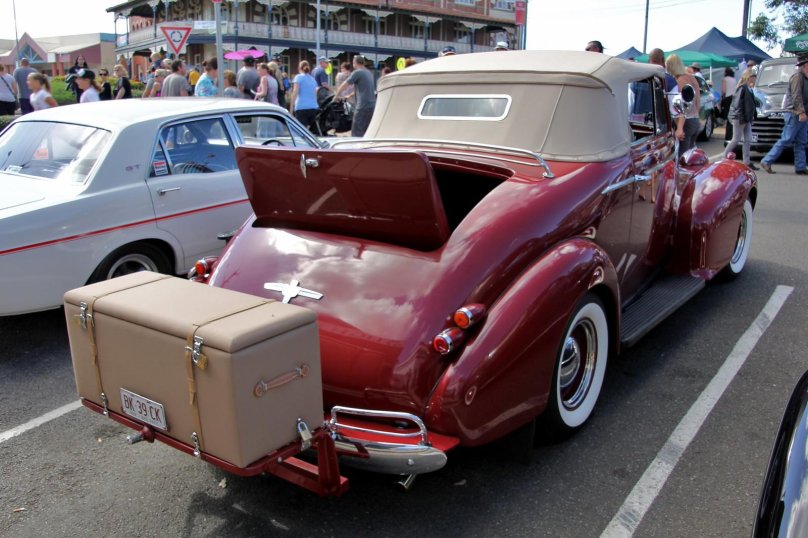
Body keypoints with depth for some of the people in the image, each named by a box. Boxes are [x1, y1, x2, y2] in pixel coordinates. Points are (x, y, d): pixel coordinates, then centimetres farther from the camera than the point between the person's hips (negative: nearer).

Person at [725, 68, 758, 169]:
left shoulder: (749, 89, 13)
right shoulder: (742, 88, -13)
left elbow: (750, 104, 16)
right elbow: (738, 104, -17)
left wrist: (750, 117, 10)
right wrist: (741, 119, -18)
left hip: (747, 119, 9)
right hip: (739, 118, -9)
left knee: (748, 140, 5)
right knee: (736, 139, -3)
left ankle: (747, 162, 7)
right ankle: (724, 157, 10)